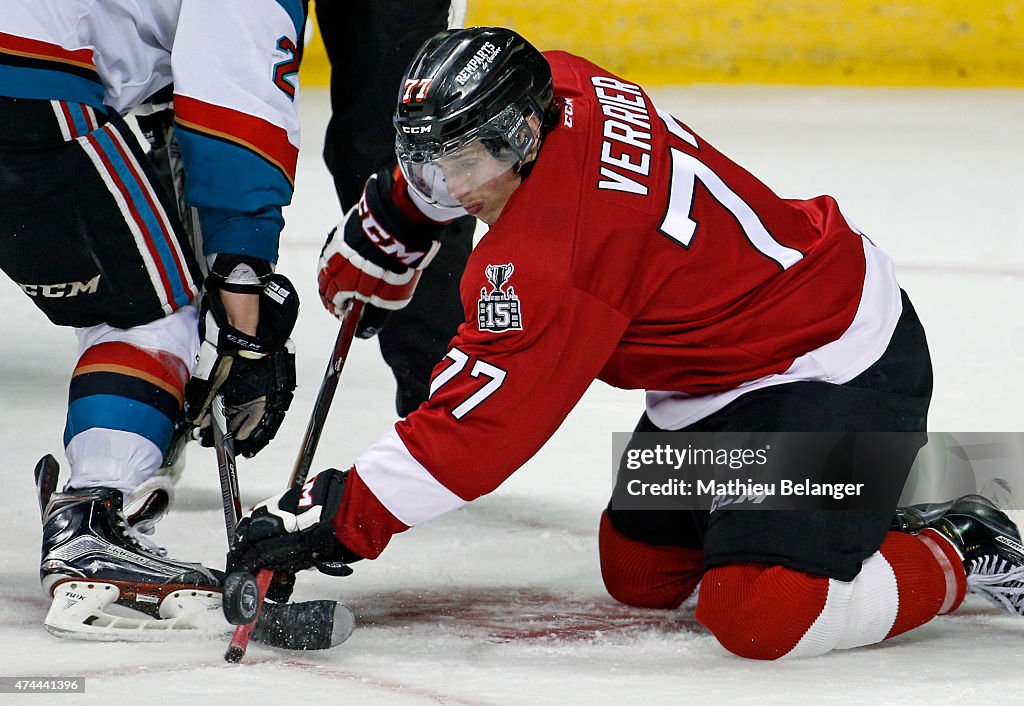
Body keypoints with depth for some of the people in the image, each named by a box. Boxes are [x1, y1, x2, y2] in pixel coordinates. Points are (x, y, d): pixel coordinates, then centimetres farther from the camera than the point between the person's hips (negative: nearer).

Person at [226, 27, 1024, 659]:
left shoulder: (554, 248, -30)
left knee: (760, 617, -24)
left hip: (837, 371, -11)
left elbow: (479, 423, -26)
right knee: (639, 571, 15)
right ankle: (878, 523, 22)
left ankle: (956, 557, 0)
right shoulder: (560, 84, -5)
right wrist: (389, 220, 27)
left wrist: (344, 516, -21)